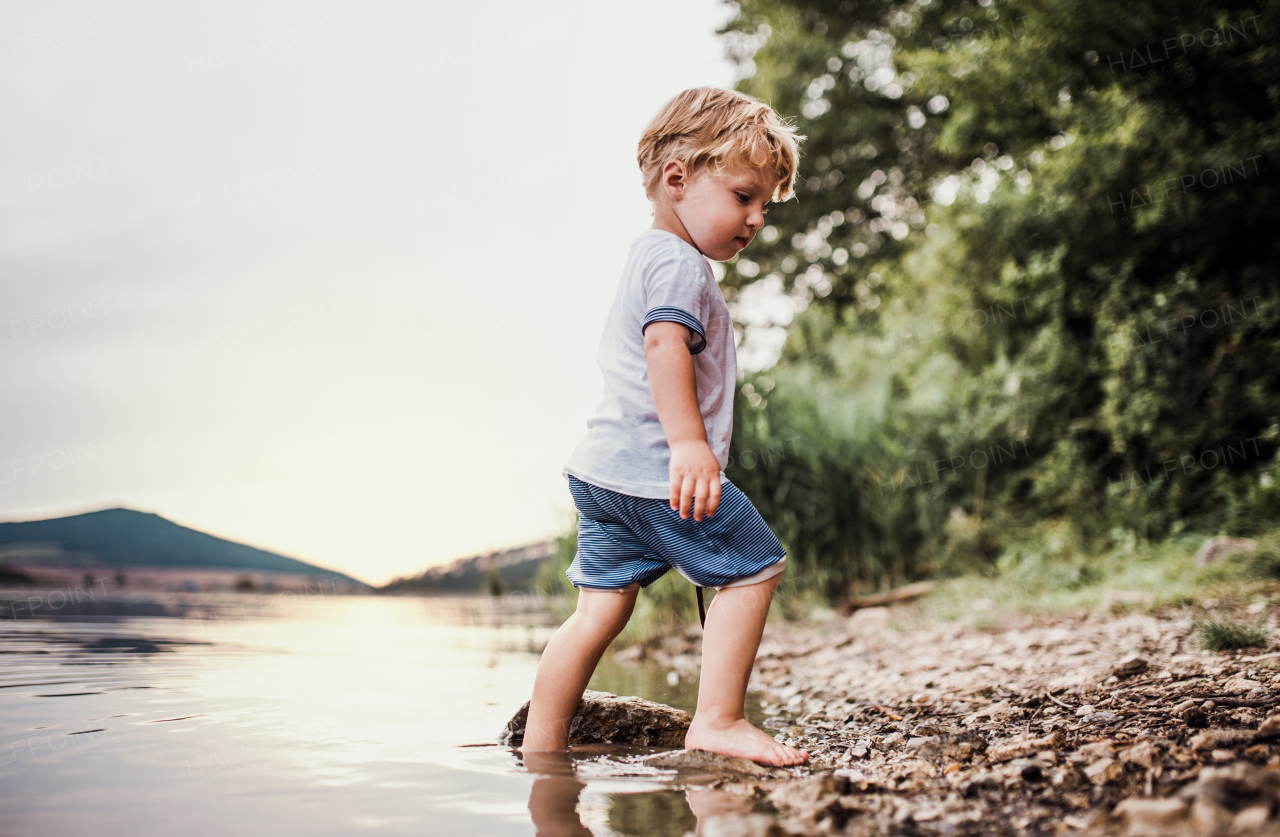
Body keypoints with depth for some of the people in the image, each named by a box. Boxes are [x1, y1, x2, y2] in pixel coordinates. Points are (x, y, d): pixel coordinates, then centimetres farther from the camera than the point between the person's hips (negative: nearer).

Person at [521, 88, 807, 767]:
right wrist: (690, 443, -35)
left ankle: (540, 749, 12)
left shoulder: (642, 259, 26)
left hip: (603, 469, 10)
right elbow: (665, 344, -24)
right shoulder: (680, 264, -8)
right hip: (660, 471, -10)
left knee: (601, 607, 10)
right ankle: (717, 720, -2)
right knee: (753, 569, 1)